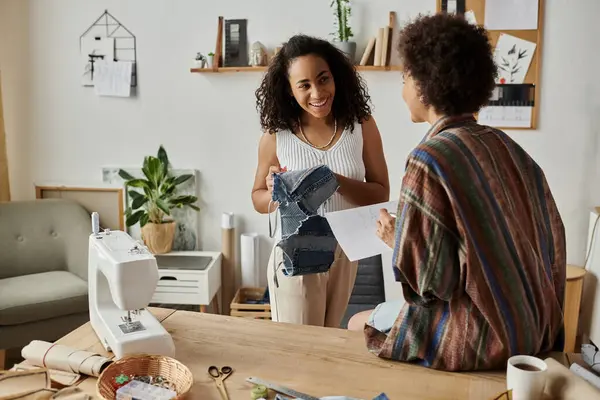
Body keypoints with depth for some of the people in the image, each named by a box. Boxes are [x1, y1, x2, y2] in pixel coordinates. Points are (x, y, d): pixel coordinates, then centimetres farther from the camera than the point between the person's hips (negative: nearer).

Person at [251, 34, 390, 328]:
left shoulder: (361, 125, -9)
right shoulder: (276, 136, -12)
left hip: (344, 255, 3)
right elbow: (258, 199, 1)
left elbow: (381, 194, -7)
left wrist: (337, 182, -24)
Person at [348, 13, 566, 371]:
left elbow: (429, 282, -21)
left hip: (481, 338, -7)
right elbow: (551, 241, 5)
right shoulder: (508, 146, 0)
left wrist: (395, 240, -4)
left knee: (359, 326, 14)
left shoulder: (429, 160, -22)